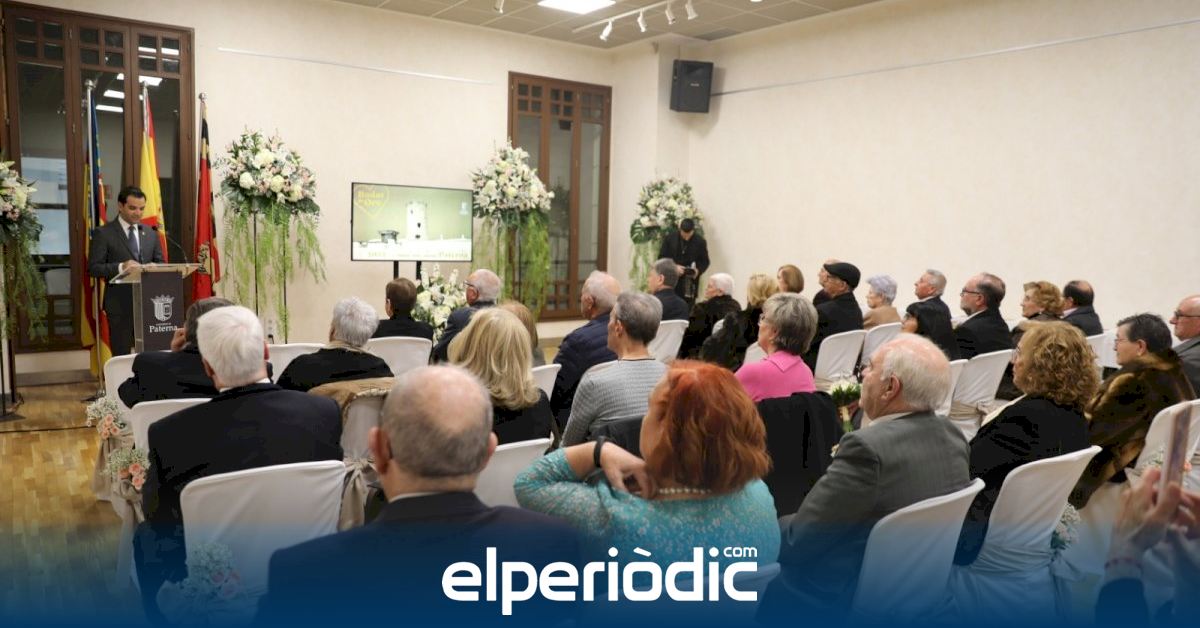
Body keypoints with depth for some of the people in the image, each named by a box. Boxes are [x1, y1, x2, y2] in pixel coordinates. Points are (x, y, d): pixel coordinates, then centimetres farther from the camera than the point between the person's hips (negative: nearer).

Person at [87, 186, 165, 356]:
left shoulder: (151, 234, 14)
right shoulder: (103, 233, 0)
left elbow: (161, 263, 16)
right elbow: (93, 268, -5)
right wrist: (120, 267, -22)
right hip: (120, 304, -4)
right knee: (122, 356, 1)